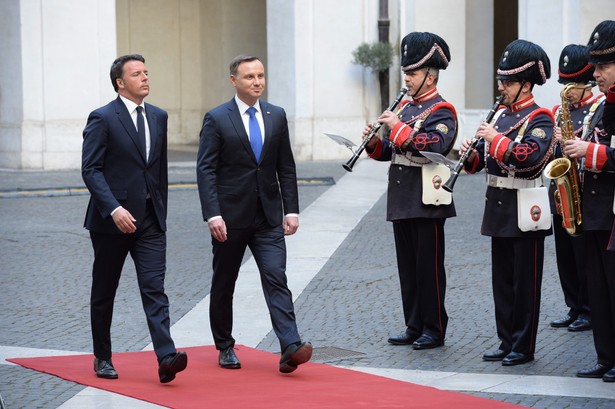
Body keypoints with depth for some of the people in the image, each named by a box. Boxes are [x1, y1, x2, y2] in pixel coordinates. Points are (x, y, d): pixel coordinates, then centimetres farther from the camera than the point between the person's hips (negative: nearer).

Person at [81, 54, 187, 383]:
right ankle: (102, 358, 23)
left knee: (154, 288, -9)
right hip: (111, 220, -4)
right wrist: (114, 209, -23)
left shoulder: (158, 117, 11)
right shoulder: (102, 119, -7)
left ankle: (166, 358, -21)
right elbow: (90, 170, -13)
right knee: (104, 292, 9)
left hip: (150, 220, 4)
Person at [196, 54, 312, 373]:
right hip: (230, 217, -2)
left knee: (276, 278, -11)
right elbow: (205, 170, -8)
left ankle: (290, 347, -20)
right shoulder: (217, 119, -4)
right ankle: (225, 347, 24)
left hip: (268, 218, 2)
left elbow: (286, 167, 11)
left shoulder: (277, 116, 8)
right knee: (223, 285, 9)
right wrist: (212, 215, -17)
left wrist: (291, 209, 4)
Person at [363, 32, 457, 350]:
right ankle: (414, 327, 18)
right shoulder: (406, 107, 16)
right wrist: (374, 142, 0)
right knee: (408, 267, 11)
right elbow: (391, 152, 20)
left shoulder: (442, 111, -8)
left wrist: (399, 127, -23)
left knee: (429, 267, -2)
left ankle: (434, 330, 5)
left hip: (427, 203, -8)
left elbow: (433, 146, -25)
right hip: (402, 202, 8)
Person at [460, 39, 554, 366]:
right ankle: (506, 342, 20)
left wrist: (495, 138, -22)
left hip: (525, 212, -8)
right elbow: (482, 162, 16)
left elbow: (531, 157, -26)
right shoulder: (500, 114, 13)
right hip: (498, 207, 8)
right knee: (502, 279, 12)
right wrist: (471, 155, -5)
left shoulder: (539, 119, -10)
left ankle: (524, 347, 6)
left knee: (525, 282, 0)